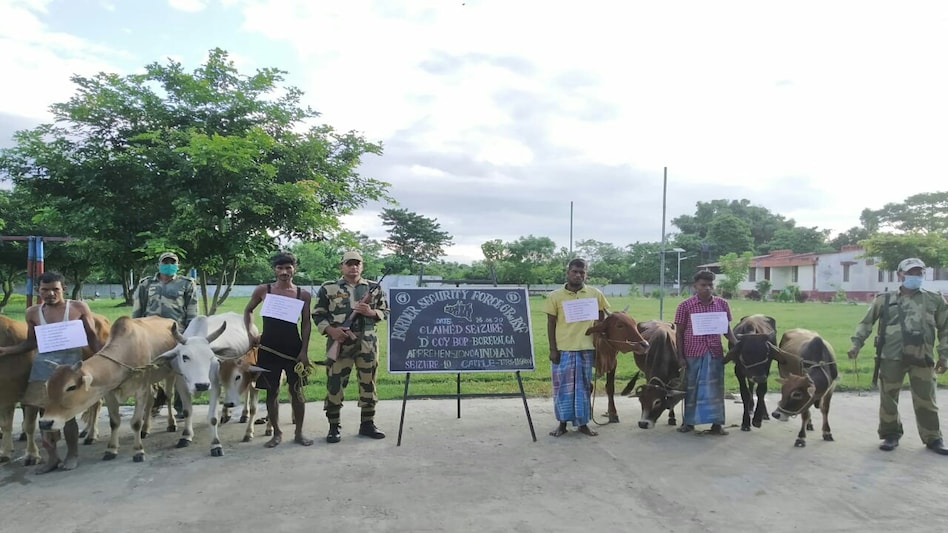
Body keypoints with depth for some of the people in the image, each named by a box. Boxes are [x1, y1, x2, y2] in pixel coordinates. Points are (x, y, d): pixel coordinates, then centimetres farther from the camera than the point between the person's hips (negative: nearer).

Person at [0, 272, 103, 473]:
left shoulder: (79, 308, 0)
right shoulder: (33, 313, 7)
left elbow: (92, 339, 3)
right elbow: (31, 342, 17)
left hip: (71, 363, -3)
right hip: (43, 364, 3)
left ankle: (73, 454, 15)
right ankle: (52, 457, 17)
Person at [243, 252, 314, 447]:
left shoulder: (303, 294, 0)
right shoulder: (263, 290, 1)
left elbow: (306, 324, 3)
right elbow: (248, 311, 16)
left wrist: (304, 351, -4)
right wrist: (249, 333, 2)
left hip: (293, 348, 0)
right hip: (268, 348, 1)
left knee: (296, 391, 4)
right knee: (272, 391, 7)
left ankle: (299, 433, 17)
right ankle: (276, 433, 21)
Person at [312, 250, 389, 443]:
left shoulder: (374, 288, 8)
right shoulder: (328, 288, 2)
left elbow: (385, 312, 11)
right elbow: (317, 314, 5)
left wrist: (371, 312, -9)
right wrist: (330, 330, -12)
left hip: (368, 344, 2)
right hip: (339, 343, -2)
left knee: (368, 383, 8)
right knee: (335, 384, -1)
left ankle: (368, 423, 21)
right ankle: (334, 426, 12)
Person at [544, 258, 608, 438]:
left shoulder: (595, 294, 2)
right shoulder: (555, 296, -2)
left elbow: (601, 321, 11)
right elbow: (551, 324, 0)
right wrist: (553, 349, -5)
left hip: (586, 348, 1)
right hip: (562, 349, -1)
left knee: (583, 386, 9)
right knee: (563, 386, 4)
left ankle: (583, 423, 20)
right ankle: (562, 424, 16)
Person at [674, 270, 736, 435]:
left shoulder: (722, 304, 2)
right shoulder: (685, 305, -6)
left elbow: (727, 329, 10)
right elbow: (679, 332, -2)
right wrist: (680, 356, -5)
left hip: (715, 353, 2)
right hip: (692, 353, -2)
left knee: (715, 388, 6)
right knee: (691, 387, 9)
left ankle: (716, 423, 15)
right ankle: (688, 422, 21)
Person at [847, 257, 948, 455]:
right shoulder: (884, 300, 6)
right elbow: (866, 323, 11)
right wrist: (856, 345, 2)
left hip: (922, 359, 0)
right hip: (891, 358, 0)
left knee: (925, 401, 5)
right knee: (888, 399, 5)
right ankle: (891, 435, 19)